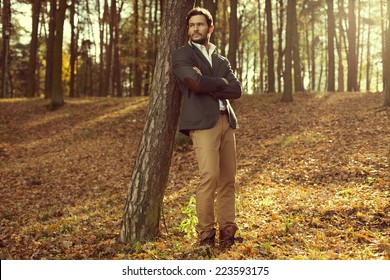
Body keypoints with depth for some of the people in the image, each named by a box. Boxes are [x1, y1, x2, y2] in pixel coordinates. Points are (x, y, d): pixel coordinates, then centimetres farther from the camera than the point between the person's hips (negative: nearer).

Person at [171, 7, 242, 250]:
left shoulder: (222, 61, 23)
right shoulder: (182, 55, 8)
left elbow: (237, 90, 7)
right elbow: (196, 83, -11)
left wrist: (207, 85, -5)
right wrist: (221, 83, 4)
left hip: (226, 121, 5)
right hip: (202, 122, -5)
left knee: (228, 180, 2)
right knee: (210, 177, -16)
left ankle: (227, 232, 8)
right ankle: (206, 235, -7)